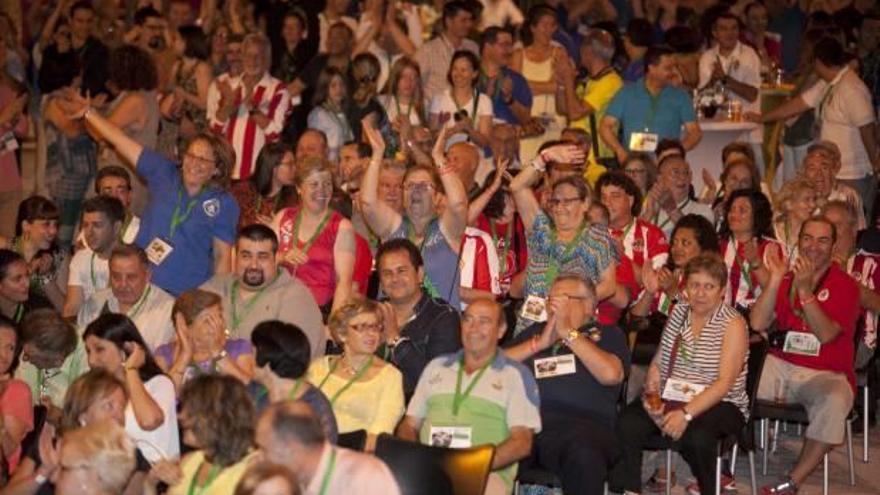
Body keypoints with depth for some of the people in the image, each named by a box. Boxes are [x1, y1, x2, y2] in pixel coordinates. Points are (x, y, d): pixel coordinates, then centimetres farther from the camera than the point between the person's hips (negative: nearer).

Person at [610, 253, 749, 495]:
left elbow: (725, 382, -16)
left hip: (719, 404, -4)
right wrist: (652, 394, -11)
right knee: (626, 425, -24)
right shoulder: (679, 312, 10)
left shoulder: (733, 324, -7)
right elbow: (658, 362, 11)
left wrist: (687, 413, -28)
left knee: (695, 436, -36)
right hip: (670, 398, 4)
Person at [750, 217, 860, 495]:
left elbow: (825, 334, -16)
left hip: (826, 374, -4)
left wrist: (805, 290, -25)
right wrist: (775, 281, -11)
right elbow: (757, 324, -1)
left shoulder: (845, 286, -1)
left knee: (833, 402, -37)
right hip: (779, 365, 4)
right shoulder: (787, 278, 11)